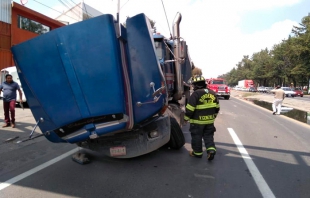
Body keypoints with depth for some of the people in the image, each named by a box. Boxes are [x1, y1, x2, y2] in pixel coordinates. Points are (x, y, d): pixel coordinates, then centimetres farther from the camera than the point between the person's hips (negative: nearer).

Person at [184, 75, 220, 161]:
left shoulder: (195, 94, -16)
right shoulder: (212, 93, 5)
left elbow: (190, 109, -17)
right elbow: (217, 107, 13)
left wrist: (186, 118, -4)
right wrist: (213, 116, 25)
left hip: (198, 121, -5)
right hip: (210, 121, 6)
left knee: (197, 137, 10)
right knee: (208, 136, 18)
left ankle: (197, 152, 21)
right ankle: (211, 149, 4)